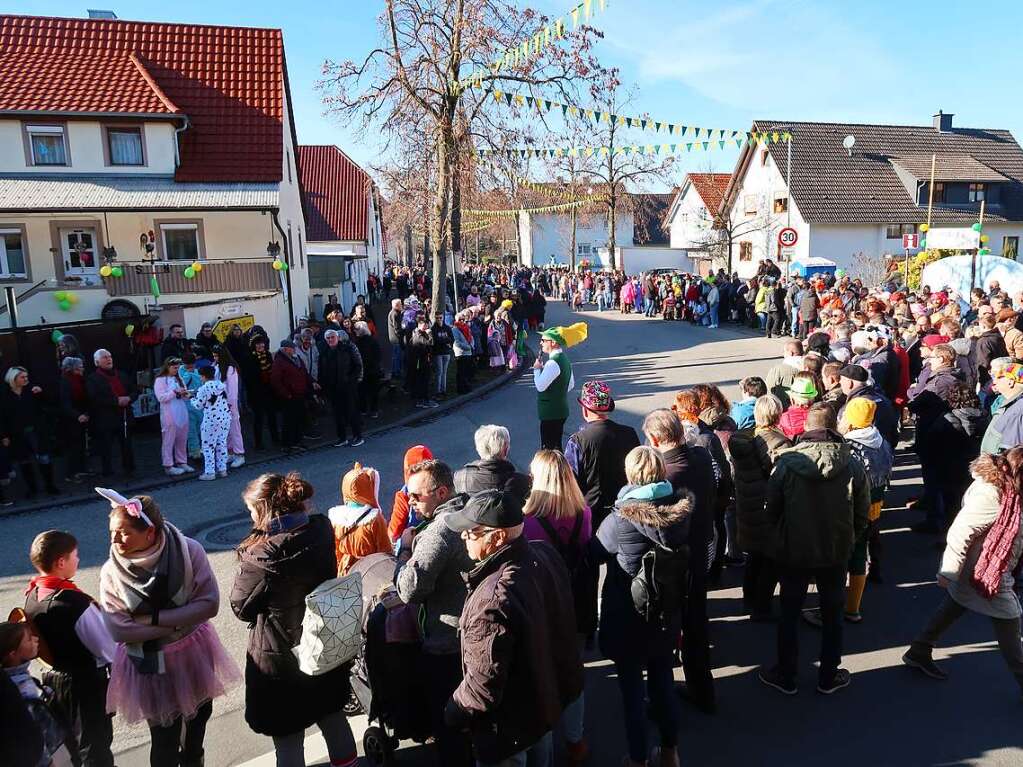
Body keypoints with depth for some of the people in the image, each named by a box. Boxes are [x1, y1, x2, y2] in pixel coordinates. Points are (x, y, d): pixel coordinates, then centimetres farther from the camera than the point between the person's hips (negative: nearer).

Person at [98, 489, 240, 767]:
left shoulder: (189, 551, -21)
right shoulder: (112, 572, -18)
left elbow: (209, 604, -21)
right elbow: (120, 631, -19)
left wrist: (155, 618, -25)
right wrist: (178, 624, -21)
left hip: (193, 653, 2)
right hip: (149, 664, -1)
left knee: (198, 718, 24)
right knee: (164, 738, 8)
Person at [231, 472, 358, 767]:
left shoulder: (263, 556, -28)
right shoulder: (321, 530, -13)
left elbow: (241, 607, -13)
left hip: (280, 657, -6)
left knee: (288, 741, 15)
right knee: (333, 717, 27)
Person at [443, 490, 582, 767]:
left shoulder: (494, 599, -40)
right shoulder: (546, 555, -14)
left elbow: (483, 684, -31)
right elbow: (563, 627, 2)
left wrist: (452, 713, -12)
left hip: (511, 725, -7)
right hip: (551, 693, 8)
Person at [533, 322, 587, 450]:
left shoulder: (553, 363, -21)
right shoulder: (564, 359, 11)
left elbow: (540, 386, -23)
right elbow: (571, 384, 19)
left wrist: (537, 369, -9)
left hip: (550, 413, -10)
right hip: (561, 410, 10)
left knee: (548, 448, -4)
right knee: (556, 446, 18)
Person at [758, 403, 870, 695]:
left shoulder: (786, 463, -18)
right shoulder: (854, 466, -13)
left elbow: (771, 511, -9)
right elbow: (862, 516, -4)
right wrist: (846, 541, 14)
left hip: (793, 553, -1)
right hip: (836, 554, 1)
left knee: (789, 614, 15)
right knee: (832, 616, 19)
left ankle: (785, 676, 28)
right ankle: (828, 677, 32)